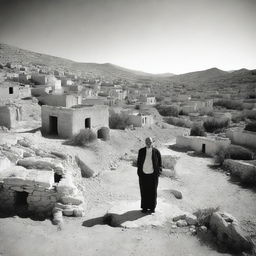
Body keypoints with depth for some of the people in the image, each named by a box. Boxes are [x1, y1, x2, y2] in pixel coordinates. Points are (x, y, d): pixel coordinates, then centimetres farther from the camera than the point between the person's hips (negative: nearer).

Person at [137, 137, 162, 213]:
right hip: (143, 175, 1)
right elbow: (138, 162, 4)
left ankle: (152, 207, 26)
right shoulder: (141, 151, -5)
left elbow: (159, 163, 1)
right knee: (144, 192, 8)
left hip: (153, 175, -1)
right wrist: (139, 173, 1)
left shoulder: (156, 152, -8)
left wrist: (158, 173, -5)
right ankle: (144, 207, 22)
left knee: (153, 191, 10)